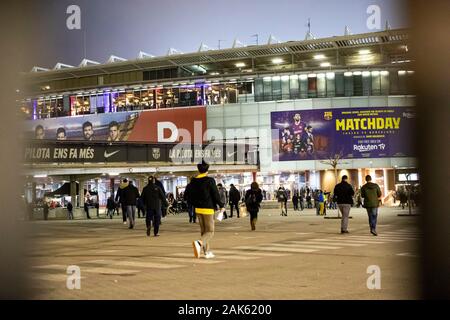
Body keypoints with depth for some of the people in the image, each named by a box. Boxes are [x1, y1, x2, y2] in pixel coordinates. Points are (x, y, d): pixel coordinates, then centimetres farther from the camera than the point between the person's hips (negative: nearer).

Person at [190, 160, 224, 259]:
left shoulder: (193, 181, 3)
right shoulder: (210, 181, -13)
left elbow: (191, 196, 9)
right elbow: (216, 195, -12)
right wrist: (221, 206, 1)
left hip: (198, 209, 6)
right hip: (208, 209, -6)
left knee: (203, 231, 15)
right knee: (210, 232, -3)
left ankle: (207, 252, 16)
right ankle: (199, 243, -29)